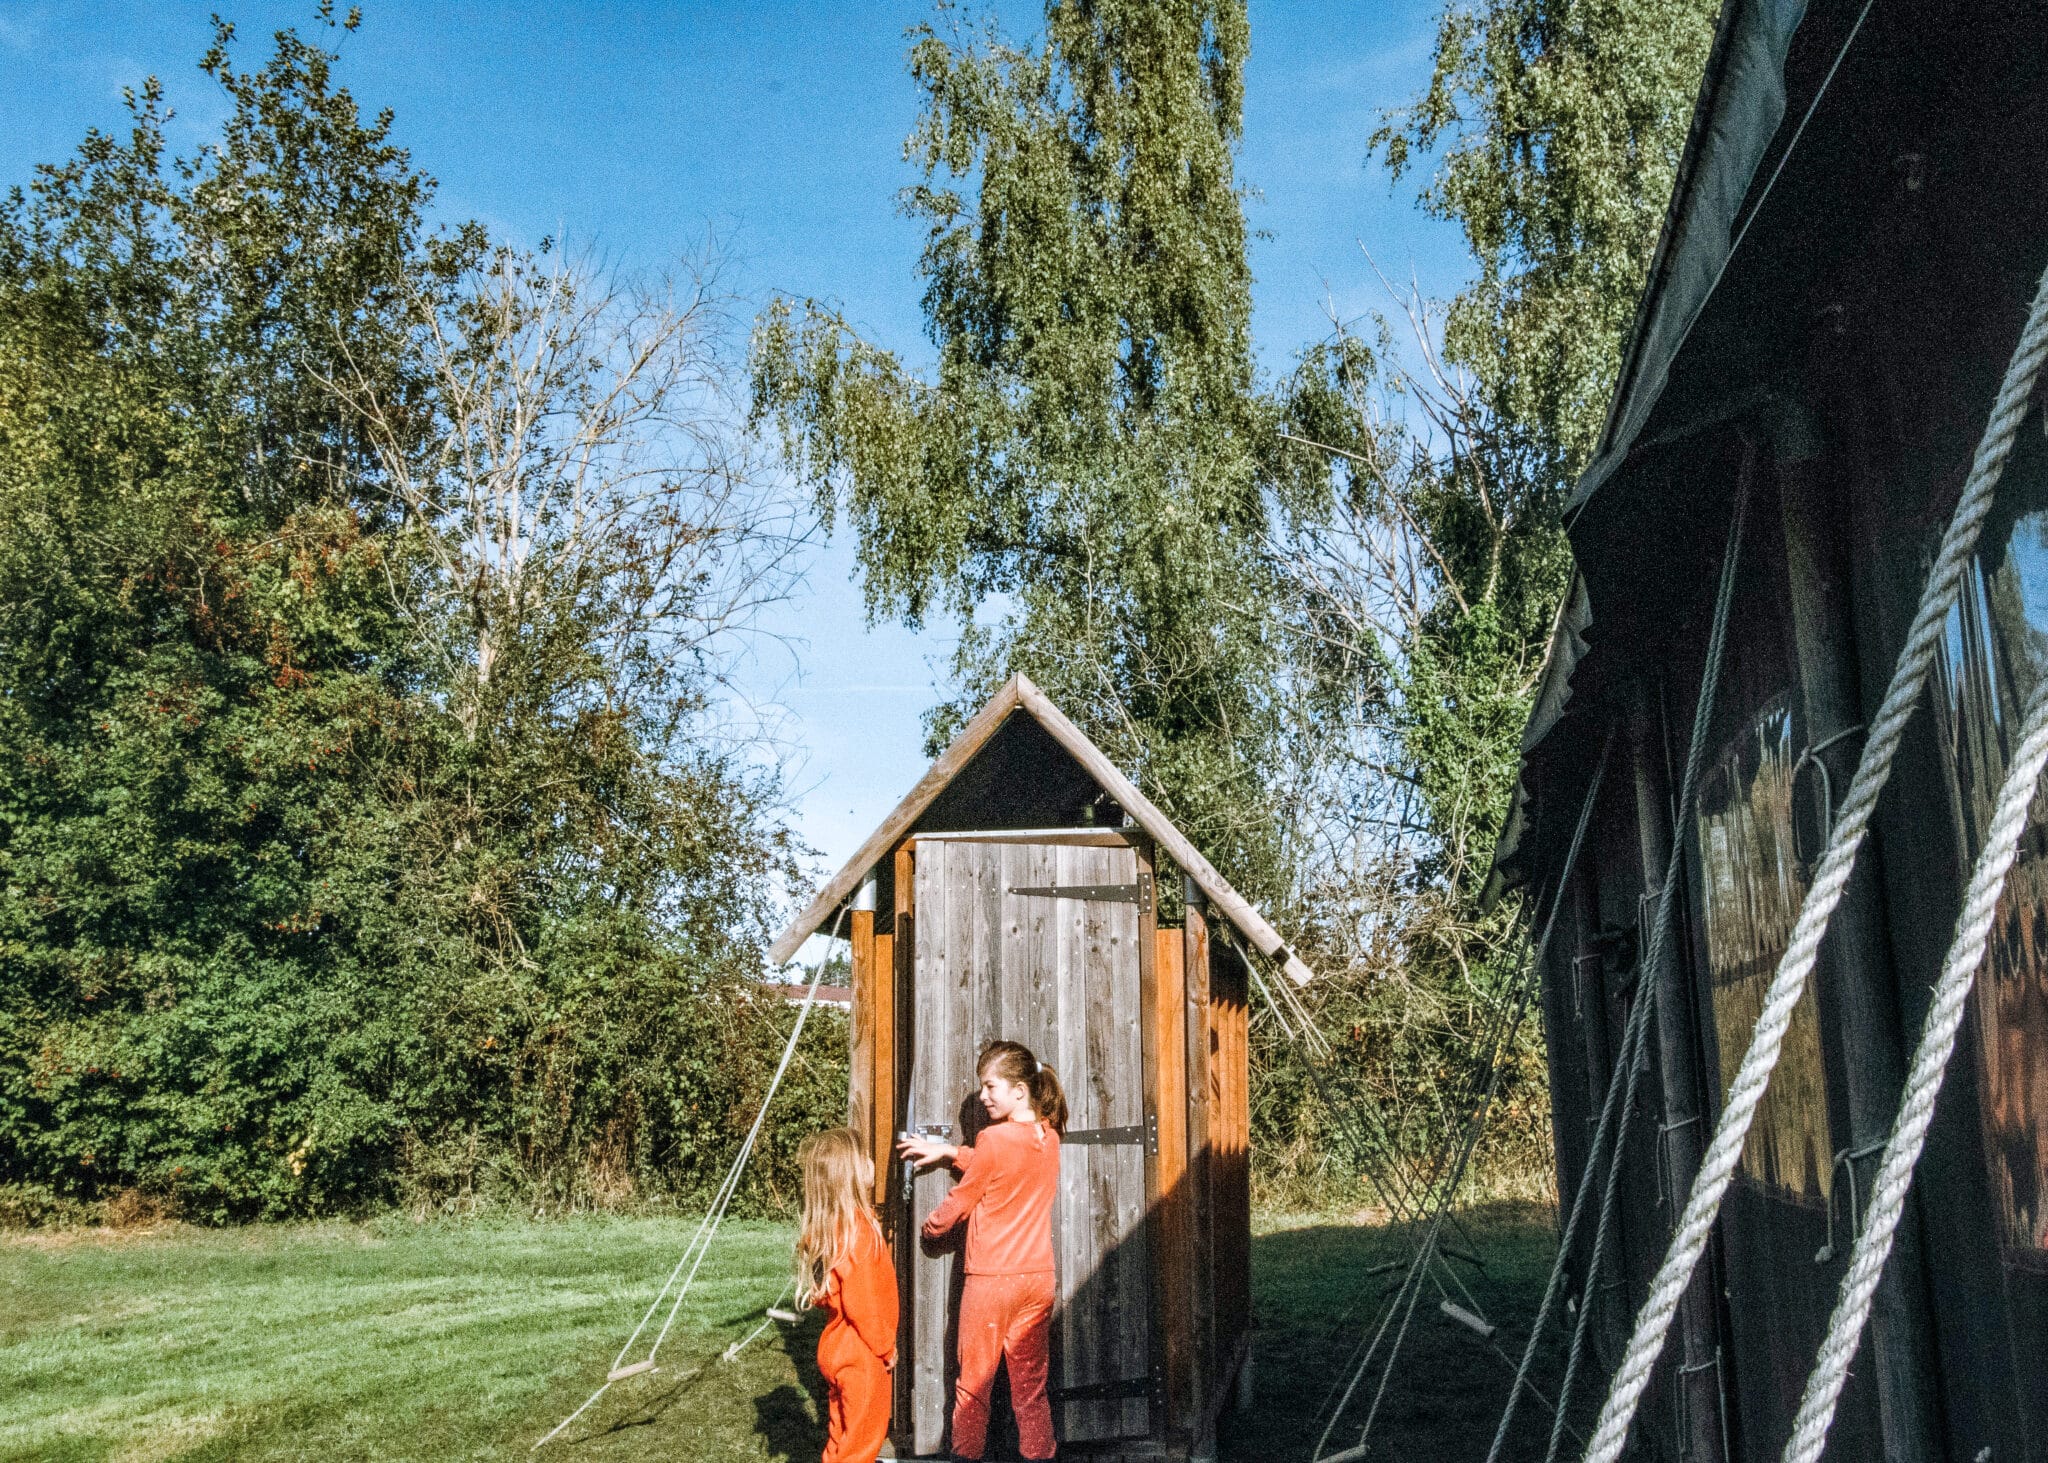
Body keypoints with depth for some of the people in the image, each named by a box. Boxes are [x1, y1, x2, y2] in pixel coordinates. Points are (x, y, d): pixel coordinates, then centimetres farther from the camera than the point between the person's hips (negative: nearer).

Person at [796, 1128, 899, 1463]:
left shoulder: (829, 1223, 3)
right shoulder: (855, 1227, -25)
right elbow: (860, 1303, -25)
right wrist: (886, 1346, -12)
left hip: (839, 1347, 8)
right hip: (862, 1353, -8)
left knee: (843, 1432, 20)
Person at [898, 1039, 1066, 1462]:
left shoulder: (995, 1138, -15)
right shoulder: (1049, 1137, 2)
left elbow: (960, 1201, -4)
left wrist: (931, 1226, 14)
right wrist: (950, 1152, 12)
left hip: (991, 1279, -5)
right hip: (1038, 1276, 6)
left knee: (973, 1384, 9)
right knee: (1031, 1386, 12)